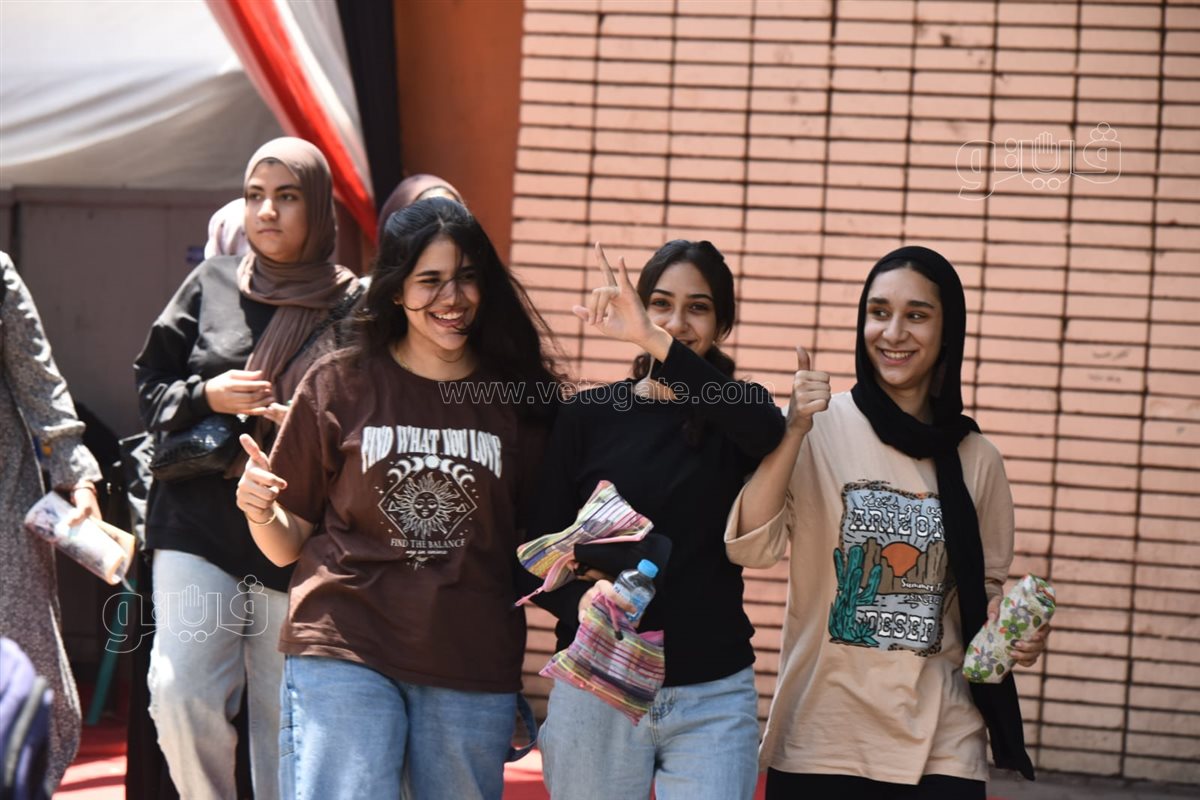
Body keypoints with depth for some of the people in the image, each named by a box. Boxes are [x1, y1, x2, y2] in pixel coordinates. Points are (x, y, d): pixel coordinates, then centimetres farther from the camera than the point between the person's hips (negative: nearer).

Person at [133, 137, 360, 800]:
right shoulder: (212, 284, 9)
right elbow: (150, 384, 13)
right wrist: (207, 396, -7)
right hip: (199, 526, 2)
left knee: (284, 719, 2)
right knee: (181, 696, -11)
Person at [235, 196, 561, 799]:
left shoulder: (520, 398, 6)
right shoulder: (339, 385, 4)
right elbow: (289, 545, 7)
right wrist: (259, 510, -13)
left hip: (474, 665, 2)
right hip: (345, 656, -2)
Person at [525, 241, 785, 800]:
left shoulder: (734, 416, 4)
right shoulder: (588, 417, 3)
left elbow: (769, 432, -22)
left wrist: (654, 342, -30)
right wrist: (582, 599, -21)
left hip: (714, 698, 0)